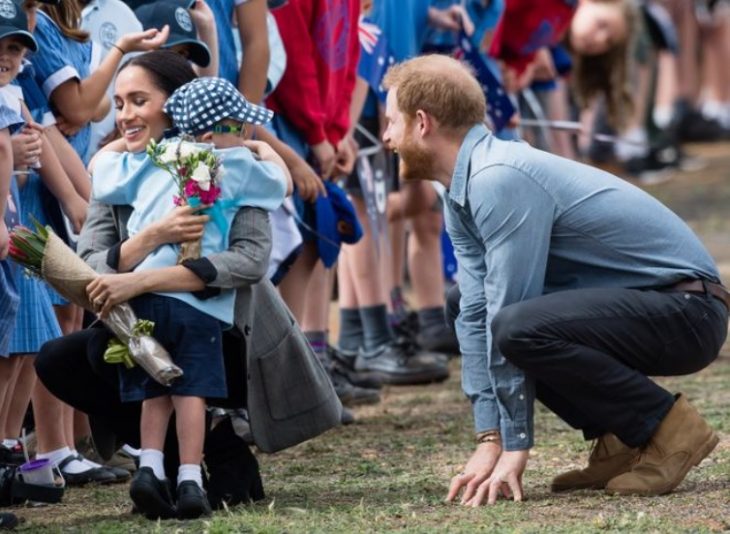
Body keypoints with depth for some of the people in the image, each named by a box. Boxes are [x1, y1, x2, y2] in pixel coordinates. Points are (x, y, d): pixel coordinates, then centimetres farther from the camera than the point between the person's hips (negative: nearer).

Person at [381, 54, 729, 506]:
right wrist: (488, 442, 0)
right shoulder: (464, 192, 9)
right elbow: (476, 316, 7)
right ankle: (620, 441, 10)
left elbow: (508, 321, -20)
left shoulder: (500, 180, -21)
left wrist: (515, 447, -16)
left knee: (519, 328, -31)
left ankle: (670, 429, -13)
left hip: (688, 312, -10)